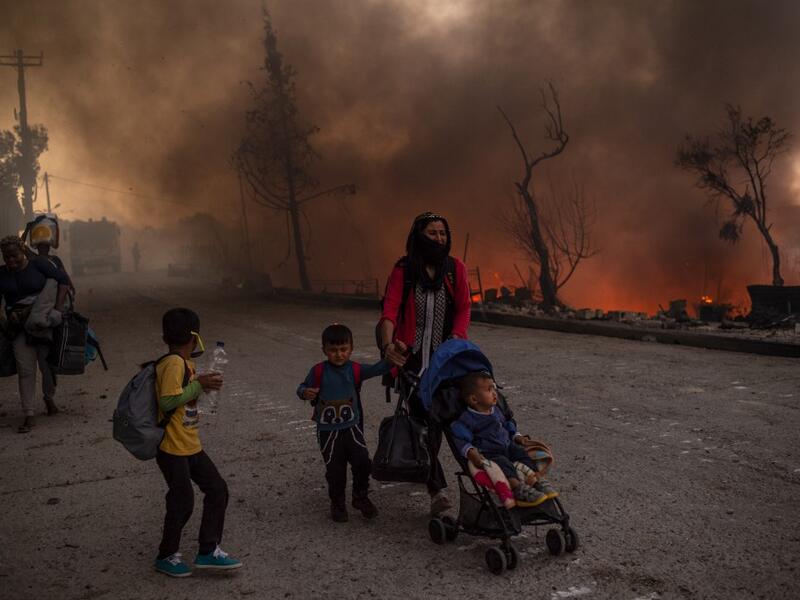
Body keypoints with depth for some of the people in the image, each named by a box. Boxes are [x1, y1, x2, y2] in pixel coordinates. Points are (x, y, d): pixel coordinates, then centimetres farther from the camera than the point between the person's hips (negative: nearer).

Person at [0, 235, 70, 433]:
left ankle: (49, 398, 34)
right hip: (19, 326, 2)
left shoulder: (38, 264, -5)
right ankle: (29, 416, -4)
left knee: (47, 365, 5)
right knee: (25, 370, -5)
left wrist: (58, 306, -17)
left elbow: (63, 280, -8)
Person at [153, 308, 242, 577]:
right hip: (172, 448, -9)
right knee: (182, 502, 1)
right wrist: (199, 385, -20)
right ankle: (166, 556, 22)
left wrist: (204, 383, 5)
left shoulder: (185, 363, 9)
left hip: (191, 446, 9)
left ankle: (208, 551, 17)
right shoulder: (173, 363, -20)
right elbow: (167, 401, -26)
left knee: (218, 490, 9)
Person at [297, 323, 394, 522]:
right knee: (335, 468, 7)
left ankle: (361, 497, 16)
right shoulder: (319, 371, -7)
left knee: (362, 461, -7)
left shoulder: (355, 370, -5)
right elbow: (303, 388, -2)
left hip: (352, 427, 1)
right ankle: (337, 503, 27)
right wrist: (305, 393, -26)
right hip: (327, 431, -1)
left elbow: (377, 369, -15)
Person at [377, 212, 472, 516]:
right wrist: (388, 344, -30)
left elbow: (463, 308, 1)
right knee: (422, 416, -8)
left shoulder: (455, 268, 3)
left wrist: (456, 338, -16)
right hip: (412, 356, -2)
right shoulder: (403, 271, -3)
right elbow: (389, 309, -14)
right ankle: (437, 488, -8)